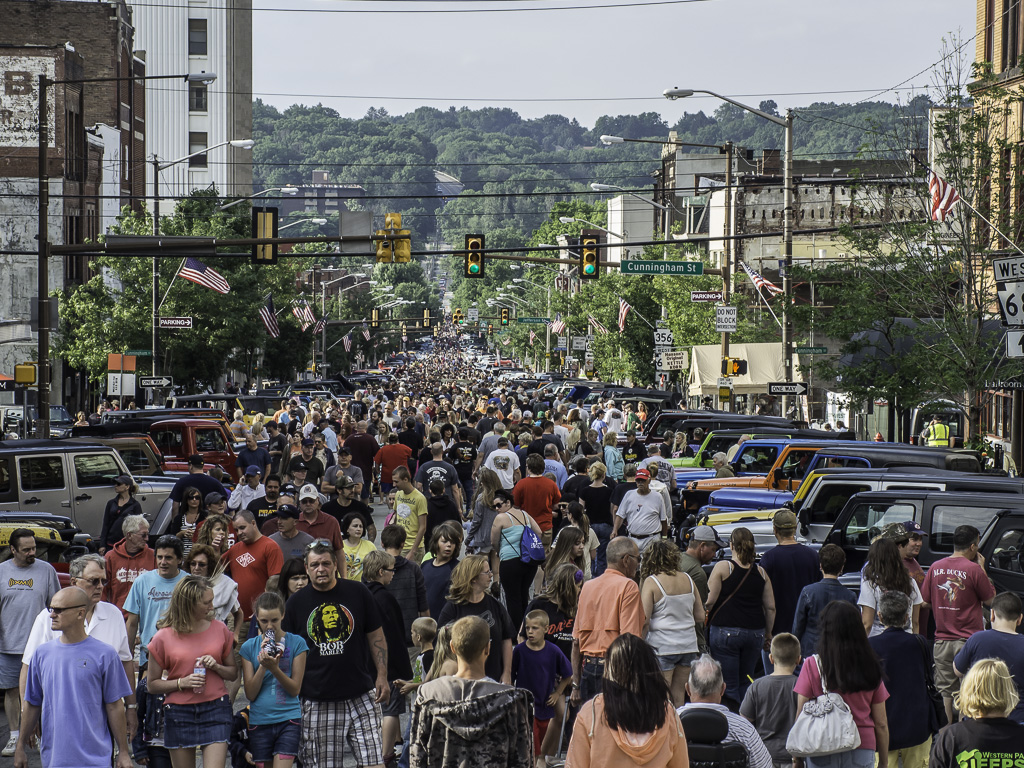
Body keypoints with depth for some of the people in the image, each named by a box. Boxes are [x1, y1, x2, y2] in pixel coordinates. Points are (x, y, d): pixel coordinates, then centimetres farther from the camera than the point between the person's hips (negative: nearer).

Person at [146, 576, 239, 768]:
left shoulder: (220, 629, 5)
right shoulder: (163, 637, -2)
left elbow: (233, 673, 14)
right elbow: (153, 685, 2)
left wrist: (216, 667, -7)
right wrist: (182, 682, -14)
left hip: (215, 709, 1)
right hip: (179, 713, 0)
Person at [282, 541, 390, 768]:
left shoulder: (358, 593, 4)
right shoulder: (295, 603, 3)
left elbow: (376, 636, 10)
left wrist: (382, 676, 2)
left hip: (360, 695, 0)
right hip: (317, 701, 0)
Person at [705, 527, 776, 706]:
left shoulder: (722, 567, -5)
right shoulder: (760, 572, 7)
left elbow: (710, 601, -7)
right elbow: (770, 607, 8)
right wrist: (768, 634, 19)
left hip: (726, 630, -4)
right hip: (755, 633, 4)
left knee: (728, 686, -1)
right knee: (745, 684, 16)